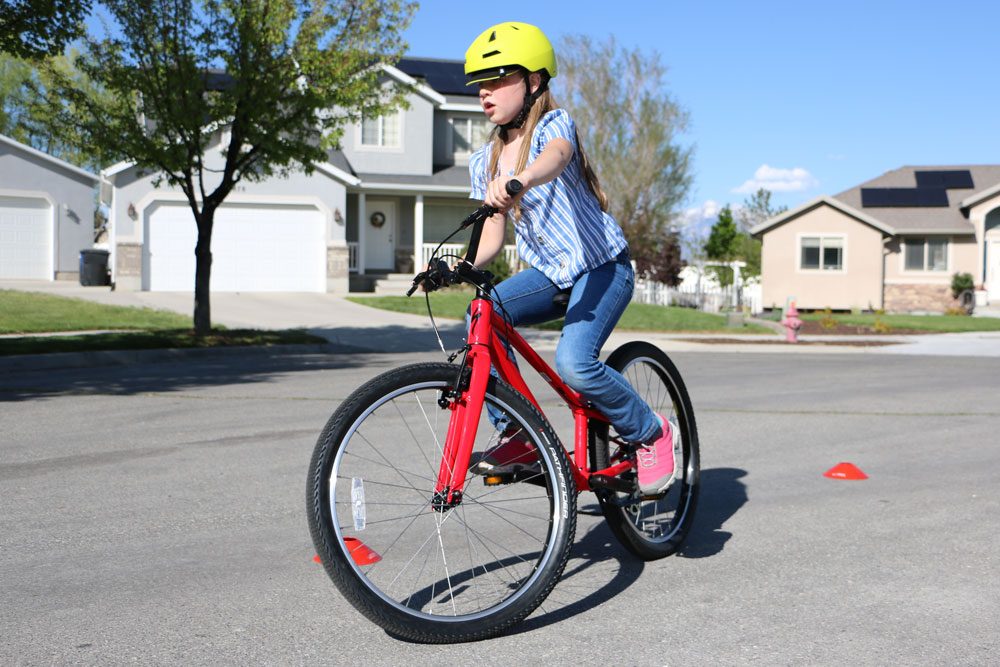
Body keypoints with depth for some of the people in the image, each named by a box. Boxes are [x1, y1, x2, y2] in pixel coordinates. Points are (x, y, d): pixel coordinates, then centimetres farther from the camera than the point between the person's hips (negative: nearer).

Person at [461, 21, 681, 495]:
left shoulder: (554, 123, -13)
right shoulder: (484, 163, 5)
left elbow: (555, 157, -39)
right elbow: (493, 237, 6)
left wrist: (518, 182, -61)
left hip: (602, 267, -6)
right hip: (550, 274, 6)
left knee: (573, 362, -26)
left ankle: (653, 433, 0)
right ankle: (517, 434, -7)